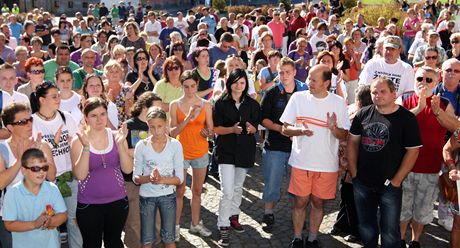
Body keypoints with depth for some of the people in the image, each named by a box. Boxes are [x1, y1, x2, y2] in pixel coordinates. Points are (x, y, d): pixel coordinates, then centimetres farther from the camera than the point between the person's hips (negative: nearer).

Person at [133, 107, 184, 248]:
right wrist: (149, 178, -25)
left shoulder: (175, 145, -8)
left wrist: (161, 179, -25)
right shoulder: (141, 146, -7)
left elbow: (179, 179, -8)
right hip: (146, 196, 1)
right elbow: (135, 178, -4)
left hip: (168, 195, 0)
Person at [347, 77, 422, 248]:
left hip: (390, 185, -3)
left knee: (390, 230, 5)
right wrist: (353, 171, 2)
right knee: (366, 226, 18)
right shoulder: (363, 114, 2)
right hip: (362, 183, 4)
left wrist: (396, 181, -12)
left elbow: (412, 151, -9)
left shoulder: (406, 118, -8)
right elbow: (352, 141, 9)